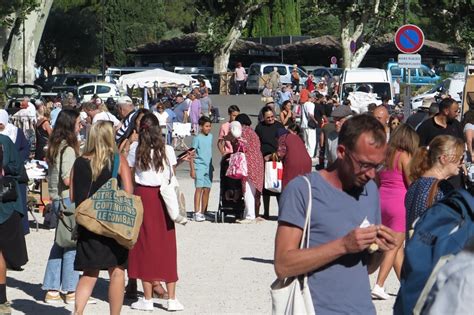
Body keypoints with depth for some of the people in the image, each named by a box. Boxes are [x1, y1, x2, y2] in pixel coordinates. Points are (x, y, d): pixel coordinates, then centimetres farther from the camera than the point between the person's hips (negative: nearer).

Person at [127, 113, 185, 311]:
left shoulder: (135, 150, -5)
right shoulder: (168, 151, -4)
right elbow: (172, 175, 1)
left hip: (143, 196, -1)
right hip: (163, 198, 1)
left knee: (145, 245, 6)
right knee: (166, 246, 7)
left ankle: (148, 299, 7)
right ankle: (171, 299, 6)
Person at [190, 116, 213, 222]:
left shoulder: (210, 136, 12)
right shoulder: (197, 138, -7)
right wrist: (192, 169, -13)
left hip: (208, 167, 6)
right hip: (199, 166, -6)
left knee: (207, 189, 4)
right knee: (199, 188, -12)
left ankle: (203, 212, 12)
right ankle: (197, 213, -14)